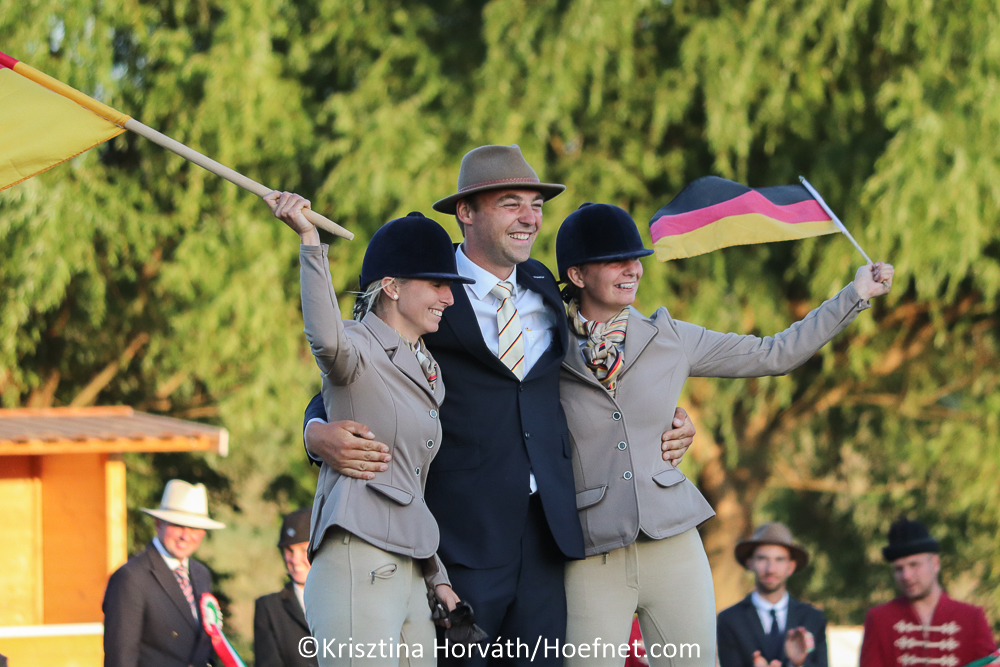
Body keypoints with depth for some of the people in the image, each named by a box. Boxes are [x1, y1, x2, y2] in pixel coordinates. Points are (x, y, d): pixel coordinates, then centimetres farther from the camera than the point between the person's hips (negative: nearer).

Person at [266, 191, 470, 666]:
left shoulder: (428, 375, 22)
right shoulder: (360, 350, -4)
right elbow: (327, 341, -31)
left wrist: (436, 575, 20)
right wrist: (309, 239, -33)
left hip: (406, 575, 9)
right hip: (357, 568, -9)